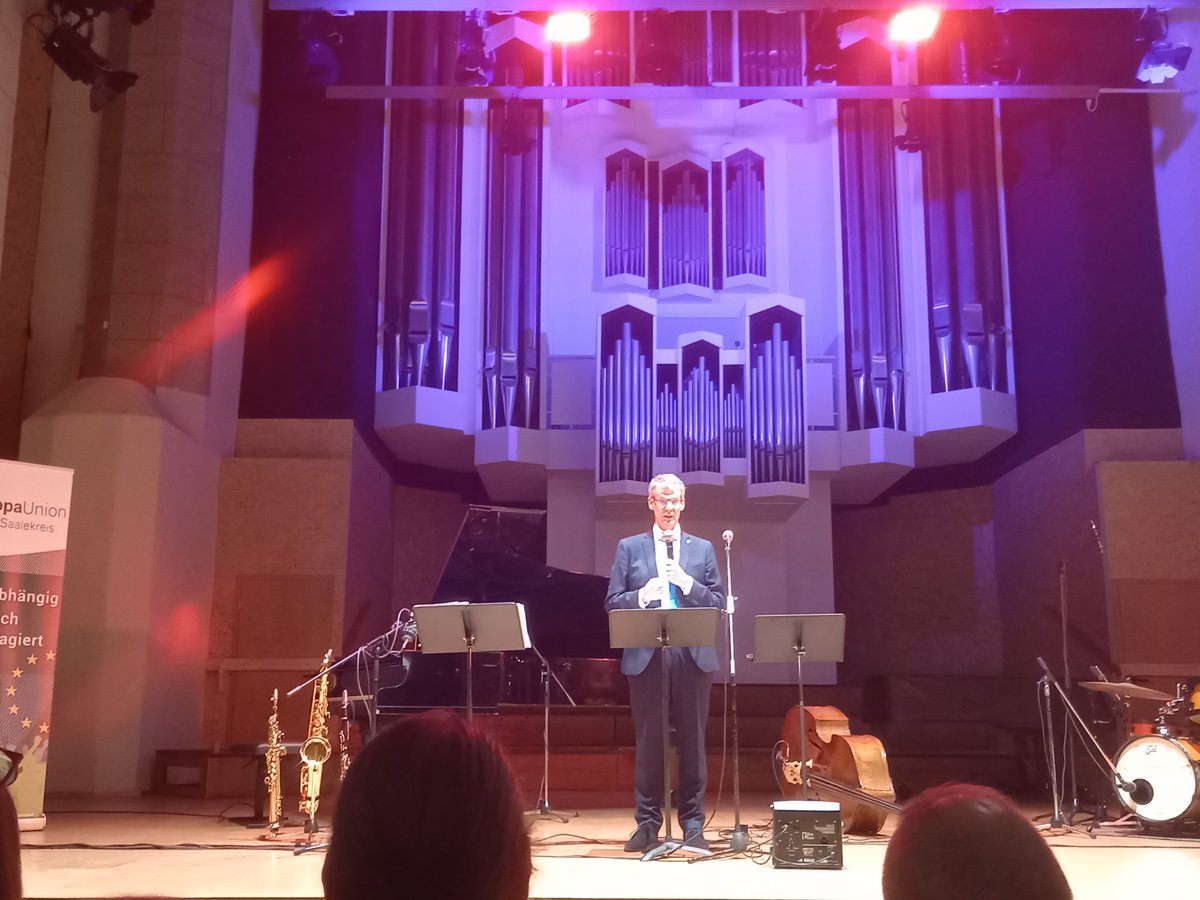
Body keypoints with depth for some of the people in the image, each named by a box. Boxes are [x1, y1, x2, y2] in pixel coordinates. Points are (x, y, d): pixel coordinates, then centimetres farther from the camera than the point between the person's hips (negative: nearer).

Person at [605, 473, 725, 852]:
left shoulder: (702, 549, 11)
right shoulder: (629, 547, 9)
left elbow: (719, 602, 5)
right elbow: (612, 603, 3)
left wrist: (688, 584, -11)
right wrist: (642, 596, -16)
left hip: (693, 655, 1)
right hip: (646, 655, -1)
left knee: (692, 741, 4)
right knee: (648, 741, 4)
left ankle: (693, 824, 13)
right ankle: (647, 822, 14)